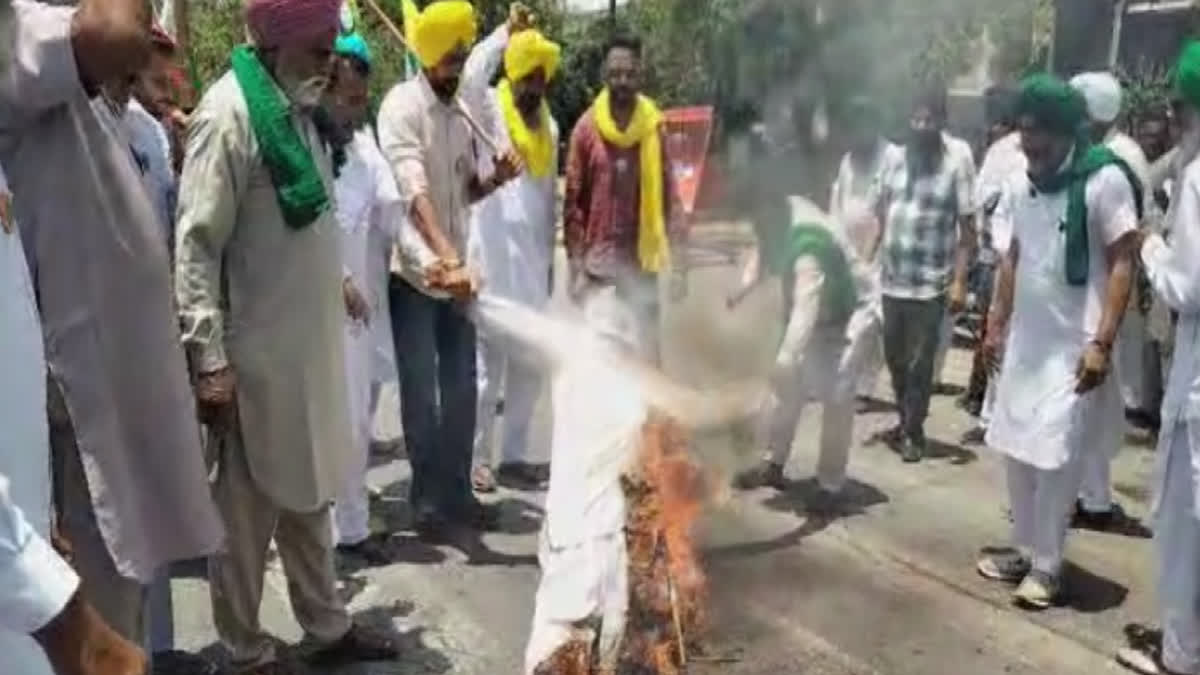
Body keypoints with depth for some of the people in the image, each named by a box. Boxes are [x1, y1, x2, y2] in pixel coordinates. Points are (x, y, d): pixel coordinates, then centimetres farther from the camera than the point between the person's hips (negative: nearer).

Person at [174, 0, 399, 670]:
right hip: (257, 352, -8)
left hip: (308, 339, 8)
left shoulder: (296, 106, 10)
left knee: (310, 494, 19)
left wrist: (336, 280, 23)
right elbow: (197, 244, -18)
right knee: (248, 508, 7)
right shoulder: (230, 113, -16)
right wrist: (209, 357, -20)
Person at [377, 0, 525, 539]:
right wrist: (445, 255, -35)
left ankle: (457, 490, 24)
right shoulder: (403, 104, -10)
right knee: (421, 392, 2)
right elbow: (413, 190, -23)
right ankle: (427, 497, 14)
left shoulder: (462, 111, 11)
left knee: (462, 388, 11)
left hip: (457, 268, 7)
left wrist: (496, 178, -4)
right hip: (413, 270, -6)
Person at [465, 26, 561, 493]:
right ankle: (476, 457, 8)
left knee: (529, 365, 8)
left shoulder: (548, 124, 16)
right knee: (489, 363, -2)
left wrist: (550, 256, 15)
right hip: (494, 258, -6)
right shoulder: (489, 110, -1)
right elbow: (474, 67, -24)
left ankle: (514, 455, 18)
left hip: (533, 262, 6)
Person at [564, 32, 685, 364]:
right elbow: (573, 200, -1)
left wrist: (676, 259, -4)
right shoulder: (586, 128, -3)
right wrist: (575, 262, -6)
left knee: (647, 354, 10)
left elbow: (668, 192, 2)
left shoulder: (654, 126, 1)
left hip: (642, 262, 2)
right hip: (598, 263, -2)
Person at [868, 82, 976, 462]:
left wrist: (959, 281, -13)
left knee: (920, 364, 4)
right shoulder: (893, 159, 4)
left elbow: (967, 229, -7)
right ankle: (905, 421, 34)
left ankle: (913, 431, 20)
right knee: (894, 358, 15)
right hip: (891, 280, 4)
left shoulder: (955, 167, -8)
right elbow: (877, 214, 8)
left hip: (930, 284, -4)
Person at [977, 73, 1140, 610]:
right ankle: (1025, 548, 24)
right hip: (1026, 340, 6)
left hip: (1075, 346, -6)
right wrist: (996, 323, 15)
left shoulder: (1104, 179, -13)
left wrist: (1102, 342, -19)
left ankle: (1047, 565, 11)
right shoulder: (1021, 183, 6)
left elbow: (1122, 264, -13)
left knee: (1056, 457, -3)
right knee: (1017, 449, 10)